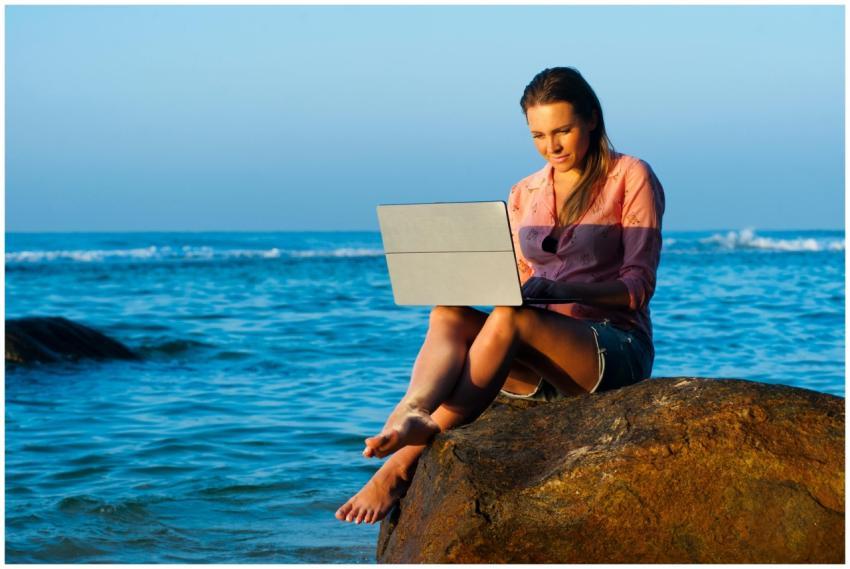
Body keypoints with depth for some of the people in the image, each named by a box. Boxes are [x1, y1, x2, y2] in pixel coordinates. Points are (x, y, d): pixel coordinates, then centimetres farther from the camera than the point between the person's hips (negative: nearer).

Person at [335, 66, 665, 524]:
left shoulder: (630, 178, 1)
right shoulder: (524, 194, 17)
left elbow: (638, 286, -7)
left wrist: (561, 289, -24)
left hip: (616, 349, -5)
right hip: (539, 360, 5)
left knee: (510, 319, -35)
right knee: (448, 314, -24)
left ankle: (406, 460, -42)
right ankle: (409, 415, -56)